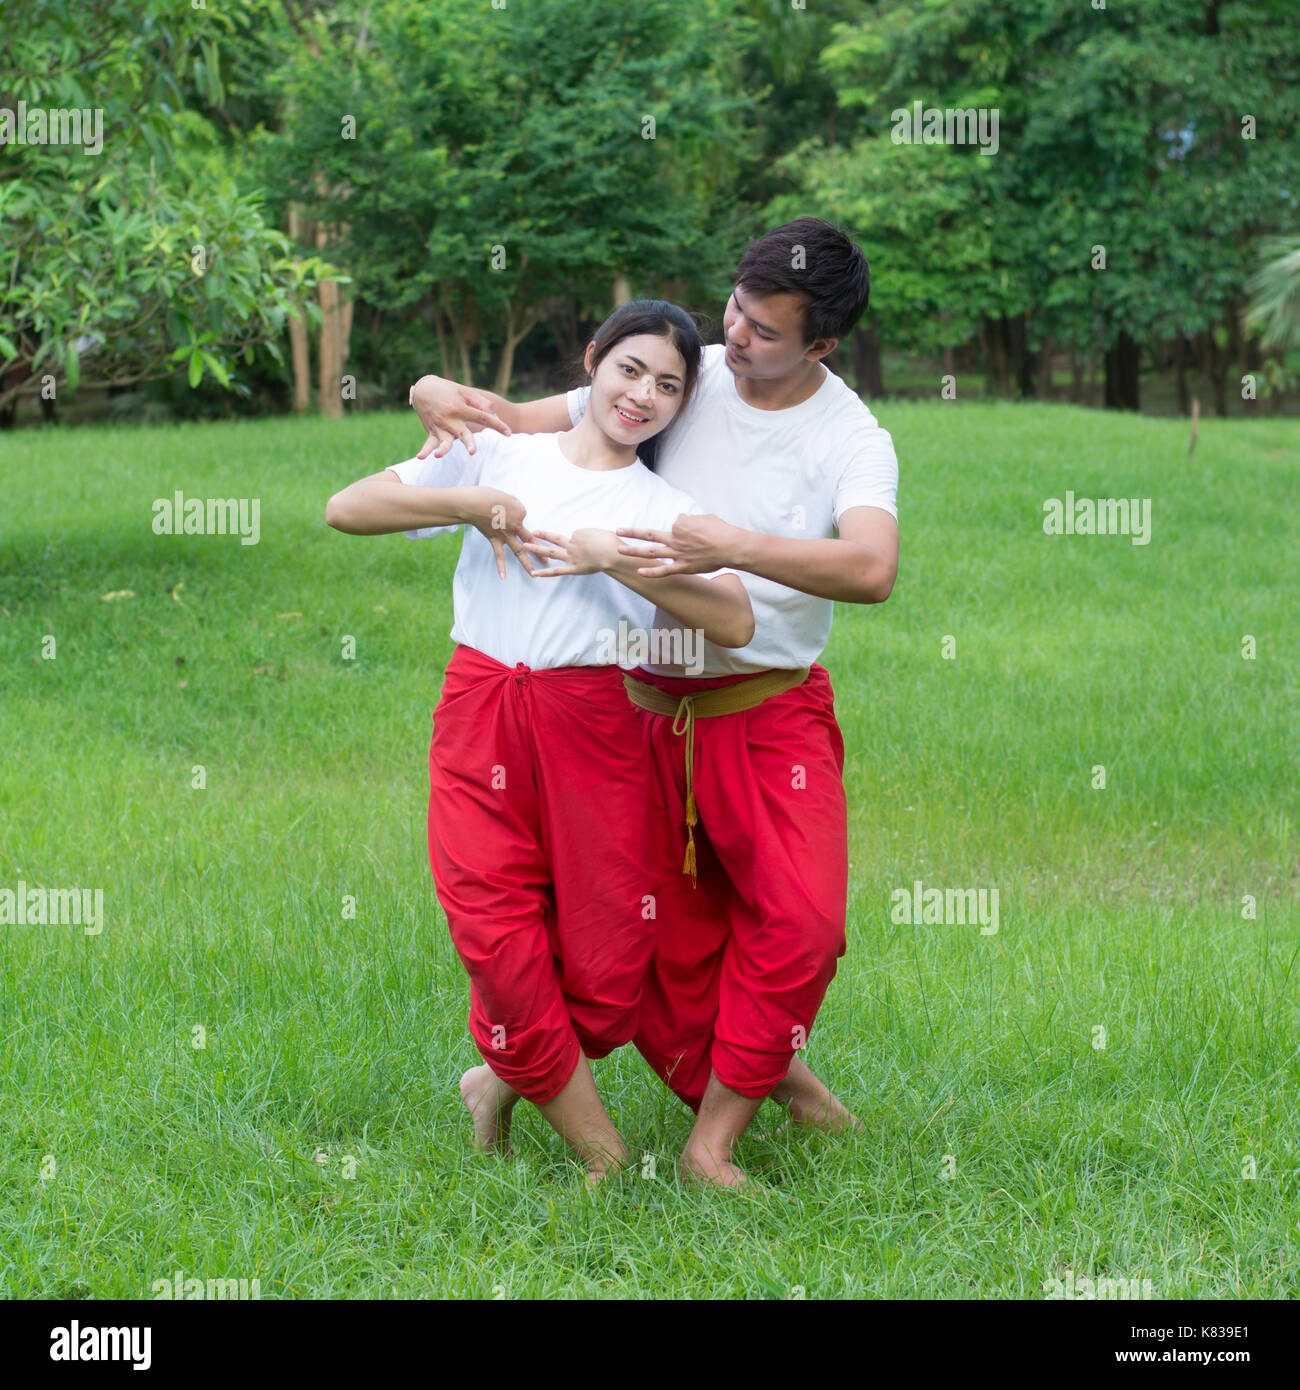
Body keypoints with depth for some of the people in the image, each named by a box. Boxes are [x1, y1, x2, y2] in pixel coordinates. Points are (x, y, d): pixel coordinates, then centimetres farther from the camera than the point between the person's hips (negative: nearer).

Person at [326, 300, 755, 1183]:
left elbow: (737, 623, -8)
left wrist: (615, 558, -14)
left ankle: (503, 1083, 25)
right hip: (479, 713, 0)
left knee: (607, 968, -4)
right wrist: (474, 504, -5)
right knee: (496, 935, -10)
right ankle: (601, 1151, 5)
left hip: (594, 726, 1)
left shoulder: (667, 511, 11)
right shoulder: (500, 456, 12)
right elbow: (347, 509, 5)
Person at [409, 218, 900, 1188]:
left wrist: (734, 546, -42)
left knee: (802, 917, -19)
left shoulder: (851, 441, -10)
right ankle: (759, 1074, 31)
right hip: (651, 707, 3)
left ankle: (716, 1135, -5)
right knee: (669, 939, 5)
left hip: (771, 715, -3)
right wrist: (445, 400, -15)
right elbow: (519, 425, 8)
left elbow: (872, 570, -31)